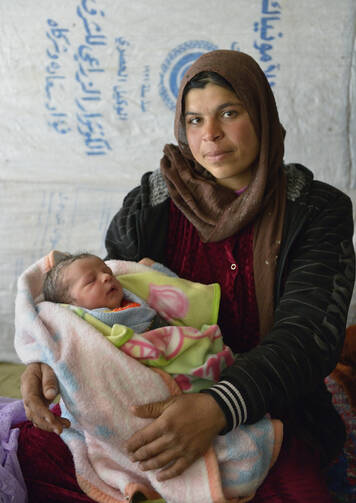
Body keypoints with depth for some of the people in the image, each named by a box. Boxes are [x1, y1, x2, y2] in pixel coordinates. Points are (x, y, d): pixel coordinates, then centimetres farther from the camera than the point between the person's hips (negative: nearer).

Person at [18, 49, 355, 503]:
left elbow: (309, 333, -15)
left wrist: (219, 408, -32)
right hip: (150, 403, 2)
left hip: (265, 410, -2)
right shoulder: (147, 205, 3)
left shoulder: (317, 211, -3)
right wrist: (47, 358, -16)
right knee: (29, 446, -18)